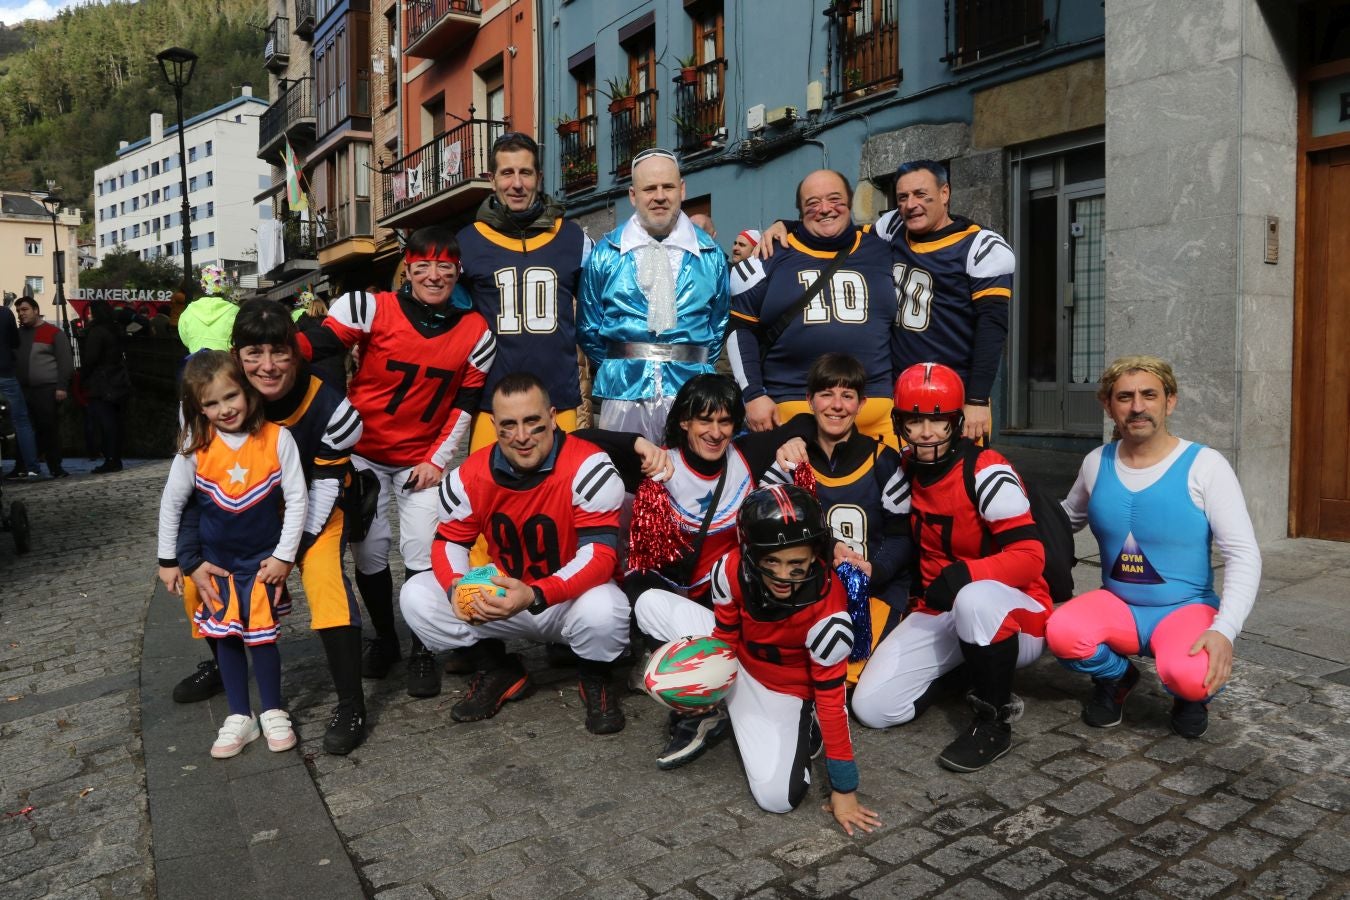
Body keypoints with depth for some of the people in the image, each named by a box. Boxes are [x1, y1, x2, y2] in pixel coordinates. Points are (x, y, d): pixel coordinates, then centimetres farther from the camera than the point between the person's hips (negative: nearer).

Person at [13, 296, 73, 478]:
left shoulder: (54, 333, 0)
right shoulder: (17, 333, 17)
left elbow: (65, 361, -5)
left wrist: (62, 386, -12)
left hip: (47, 390, -5)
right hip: (23, 390, 5)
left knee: (49, 430, -4)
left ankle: (55, 468, 1)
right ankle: (20, 467, 9)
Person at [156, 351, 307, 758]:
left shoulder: (277, 439, -16)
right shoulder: (196, 447, -11)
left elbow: (296, 500, -11)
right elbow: (172, 502, -1)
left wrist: (284, 556, -10)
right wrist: (168, 560, 4)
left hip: (264, 559, -2)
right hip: (216, 560, 2)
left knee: (260, 635, 1)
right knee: (226, 636, 8)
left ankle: (272, 712, 19)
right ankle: (240, 716, 22)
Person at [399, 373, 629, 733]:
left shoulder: (588, 468, -24)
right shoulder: (472, 475, -9)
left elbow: (600, 554, -27)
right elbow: (448, 541, 1)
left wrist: (535, 596, -41)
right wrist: (458, 587, -23)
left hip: (571, 599, -4)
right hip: (502, 596, 4)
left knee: (603, 611, -38)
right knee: (416, 596, -11)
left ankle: (595, 678, 0)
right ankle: (498, 671, 9)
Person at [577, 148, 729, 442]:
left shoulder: (710, 254, 7)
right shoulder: (606, 253, 5)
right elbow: (589, 328, 11)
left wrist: (697, 369, 13)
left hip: (692, 391, 1)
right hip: (624, 391, 0)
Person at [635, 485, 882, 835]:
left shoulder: (828, 613, -34)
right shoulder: (732, 571, -25)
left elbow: (831, 697, -25)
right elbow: (724, 637, -6)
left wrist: (843, 789, -20)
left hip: (784, 691, -4)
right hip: (737, 662, 4)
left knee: (778, 797, -26)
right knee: (651, 604, -13)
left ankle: (802, 729, 8)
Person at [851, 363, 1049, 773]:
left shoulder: (987, 471, -19)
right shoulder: (905, 469, 1)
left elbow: (1030, 557, -24)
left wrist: (966, 574, -39)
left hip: (1014, 613, -5)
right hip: (938, 611, 6)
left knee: (975, 599, -42)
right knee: (871, 707, -10)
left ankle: (995, 720, -18)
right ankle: (960, 672, 15)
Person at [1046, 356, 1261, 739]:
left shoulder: (1204, 465, -12)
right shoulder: (1096, 464, -1)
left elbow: (1244, 555, -15)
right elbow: (1067, 518, 16)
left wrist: (1224, 629, -29)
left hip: (1186, 609, -3)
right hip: (1117, 606, 3)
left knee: (1187, 675, -35)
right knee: (1061, 633, -29)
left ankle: (1192, 693, 7)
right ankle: (1116, 678, 8)